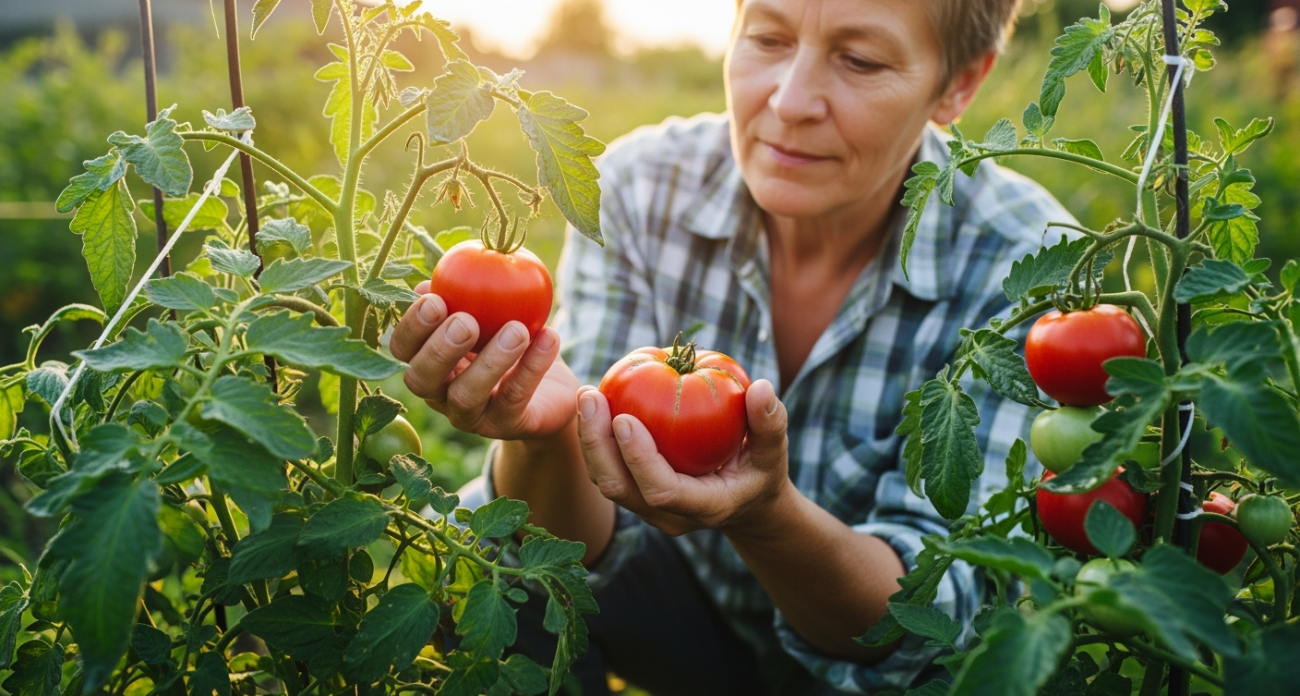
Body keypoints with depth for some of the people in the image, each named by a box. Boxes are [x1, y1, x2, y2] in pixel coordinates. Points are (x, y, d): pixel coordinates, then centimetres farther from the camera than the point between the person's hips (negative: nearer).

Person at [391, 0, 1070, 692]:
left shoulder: (1021, 264, -23)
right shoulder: (640, 187, -18)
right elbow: (580, 542, -20)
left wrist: (768, 516, -45)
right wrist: (544, 427, -43)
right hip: (693, 594, 1)